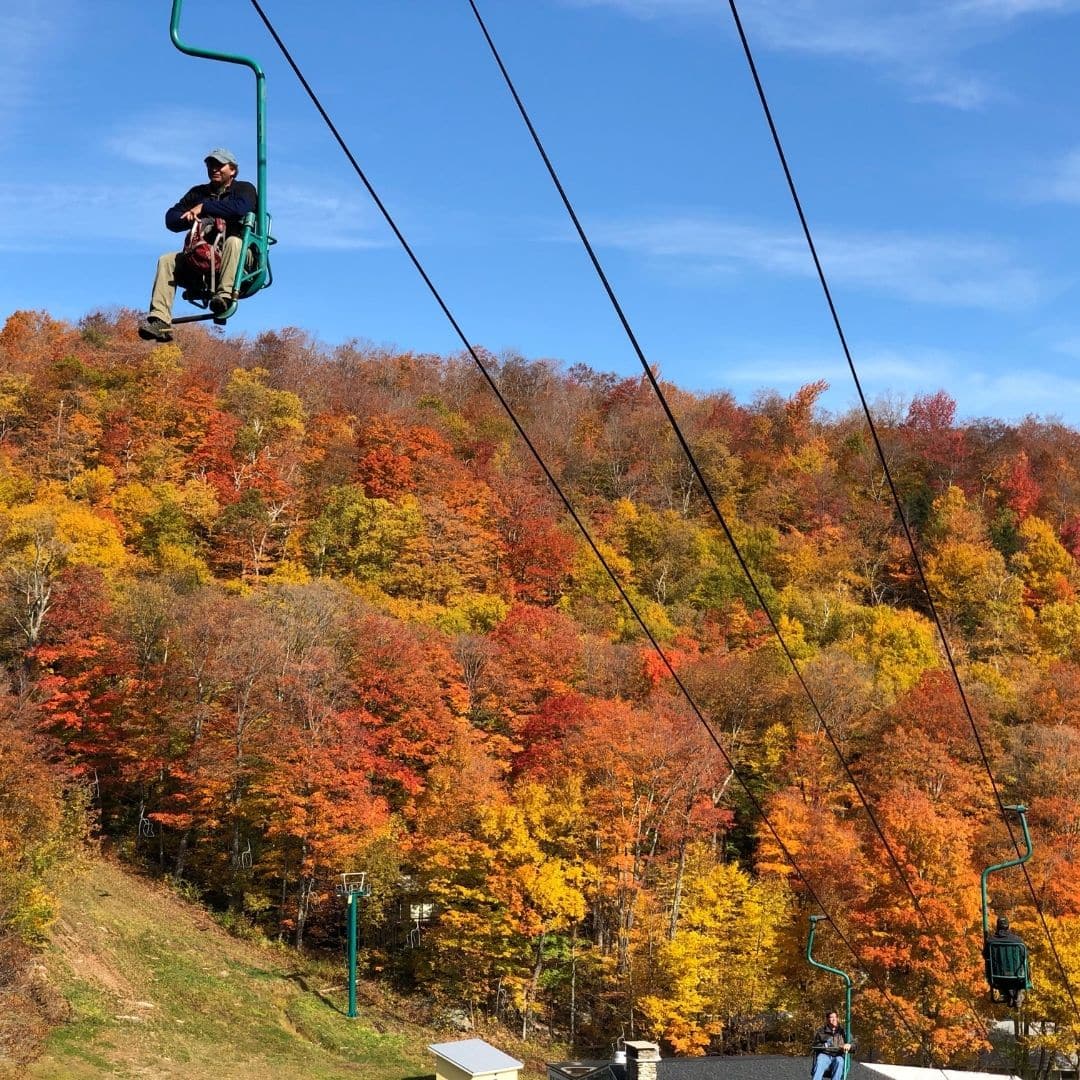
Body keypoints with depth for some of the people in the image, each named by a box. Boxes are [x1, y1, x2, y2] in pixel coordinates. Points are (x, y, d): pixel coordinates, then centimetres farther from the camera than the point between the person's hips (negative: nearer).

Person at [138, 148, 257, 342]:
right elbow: (171, 219, 13)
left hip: (242, 256, -4)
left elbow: (239, 208, -17)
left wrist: (204, 207, -13)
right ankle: (160, 321, -29)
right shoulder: (198, 193, 23)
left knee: (233, 241, -37)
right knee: (166, 261, -15)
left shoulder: (244, 189, 9)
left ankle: (225, 295, -52)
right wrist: (190, 217, -9)